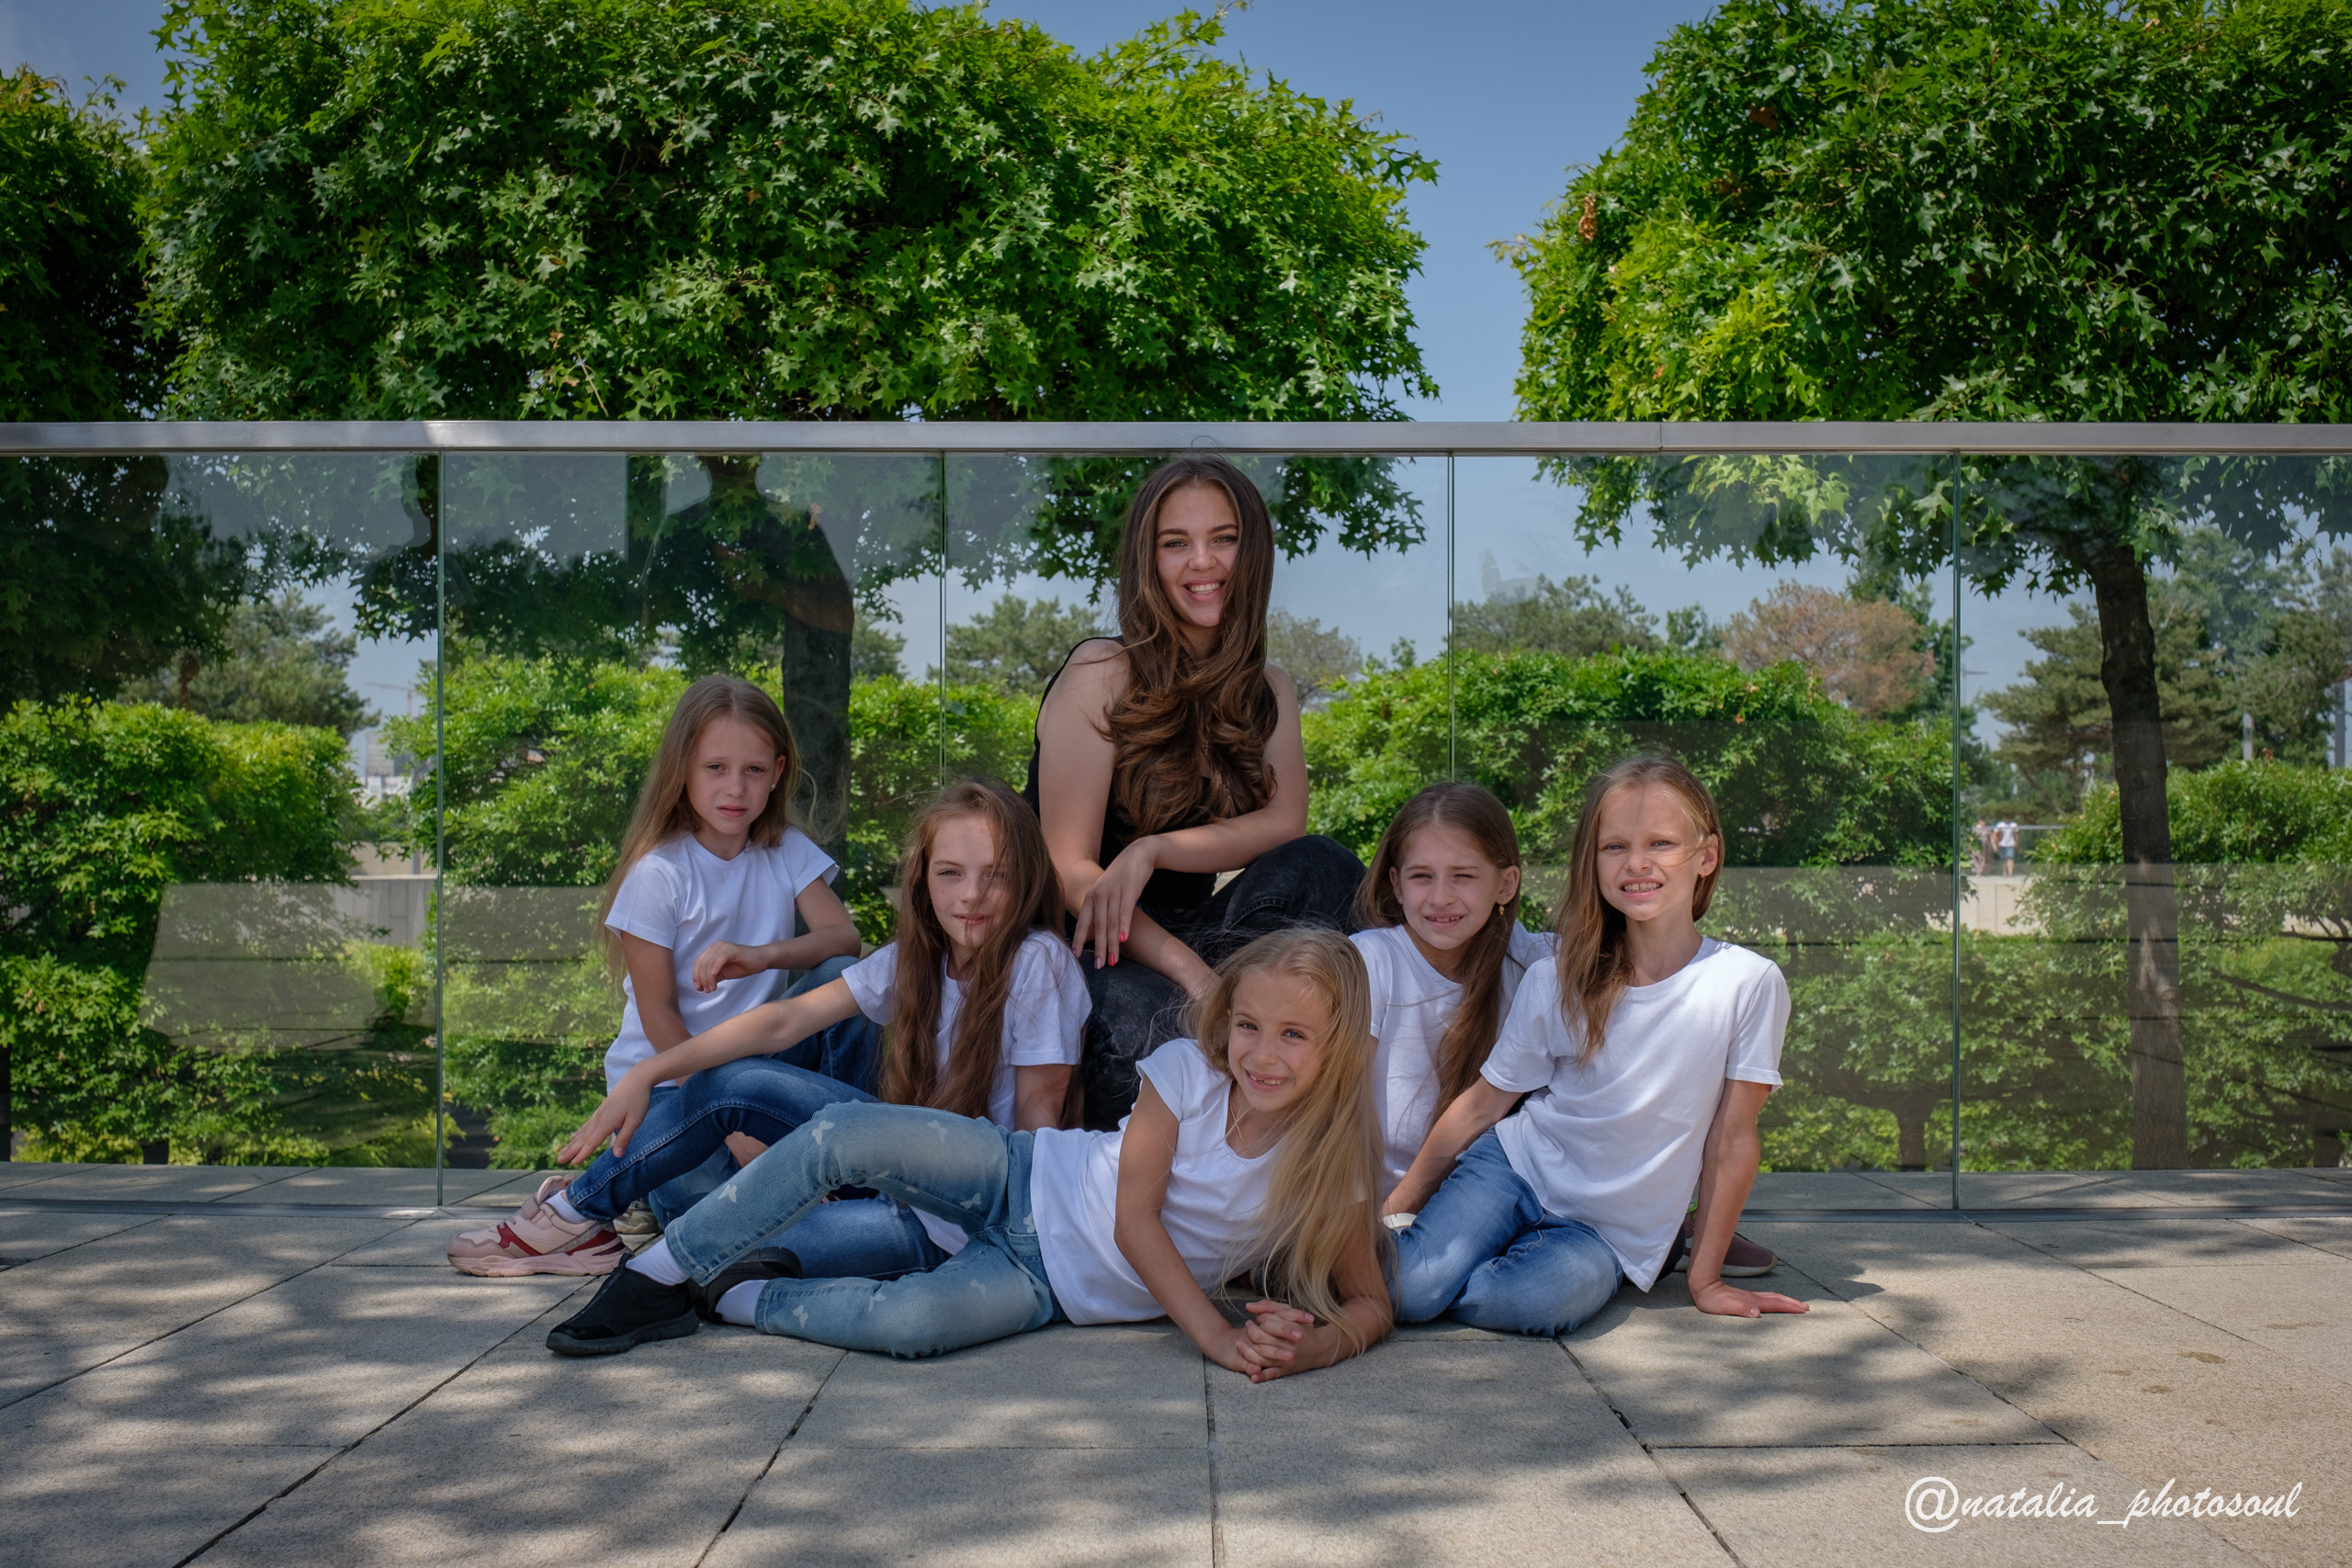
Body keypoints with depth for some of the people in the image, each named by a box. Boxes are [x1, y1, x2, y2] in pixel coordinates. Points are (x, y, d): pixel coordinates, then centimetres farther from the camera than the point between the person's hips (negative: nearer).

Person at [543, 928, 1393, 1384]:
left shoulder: (1331, 1161, -11)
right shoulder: (1186, 1072, -11)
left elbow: (1371, 1301, -8)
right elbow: (1135, 1214, -12)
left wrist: (1320, 1344, -32)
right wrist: (1215, 1335, -23)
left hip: (1059, 1284, -1)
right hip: (1028, 1184, 2)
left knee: (909, 1322, -33)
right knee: (846, 1133, -23)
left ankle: (745, 1296, -4)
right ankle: (658, 1279, -9)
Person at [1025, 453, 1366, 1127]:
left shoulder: (1267, 693, 10)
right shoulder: (1100, 675, -8)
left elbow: (1285, 824, -8)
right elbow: (1070, 870, -14)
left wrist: (1154, 850, -25)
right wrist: (1191, 972, -27)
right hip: (1084, 950, -5)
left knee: (1321, 869, -21)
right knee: (1146, 1017, -40)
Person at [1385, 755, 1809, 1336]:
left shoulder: (1748, 983, -11)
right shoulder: (1555, 980, -3)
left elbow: (1731, 1139, -5)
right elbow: (1481, 1103, 6)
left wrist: (1706, 1279, -1)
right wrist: (1394, 1210, 6)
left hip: (1609, 1231, -1)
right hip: (1512, 1167, 1)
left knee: (1540, 1299, -35)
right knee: (1404, 1290, -27)